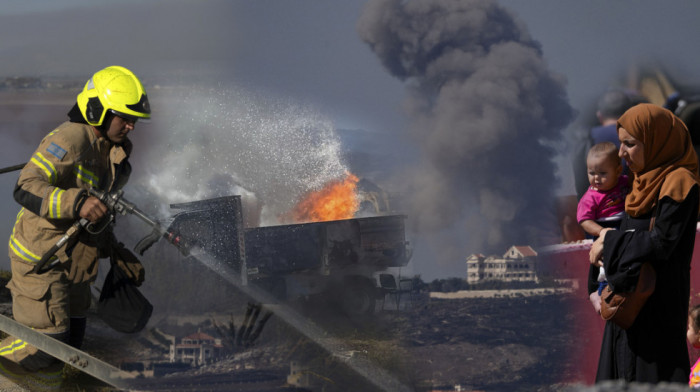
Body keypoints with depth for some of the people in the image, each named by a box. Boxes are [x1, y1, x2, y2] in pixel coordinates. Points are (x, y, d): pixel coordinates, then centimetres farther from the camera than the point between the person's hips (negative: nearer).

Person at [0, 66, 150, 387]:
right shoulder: (70, 140, -20)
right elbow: (26, 189, -31)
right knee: (44, 351, -13)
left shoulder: (112, 152, 9)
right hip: (41, 259, -9)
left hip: (74, 263, 9)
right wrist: (77, 203, -44)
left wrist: (115, 252, 17)